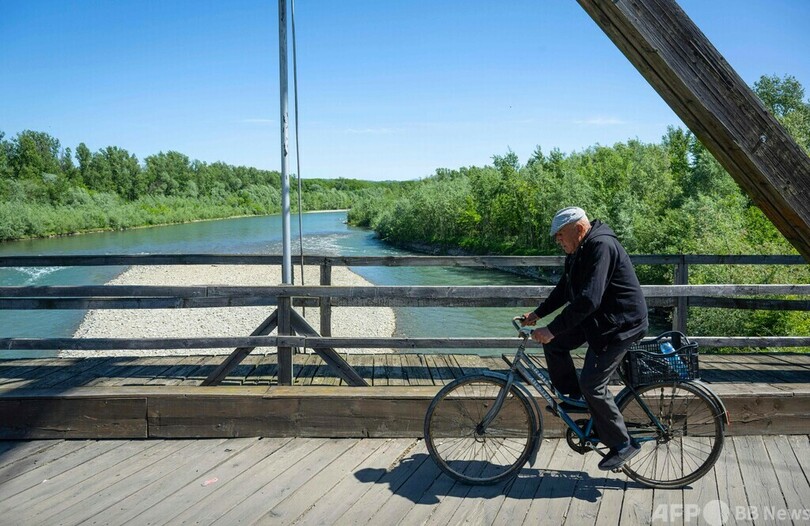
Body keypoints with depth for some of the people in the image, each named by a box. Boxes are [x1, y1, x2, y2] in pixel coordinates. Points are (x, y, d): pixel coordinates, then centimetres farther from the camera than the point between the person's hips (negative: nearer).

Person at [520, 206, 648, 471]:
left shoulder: (601, 246, -25)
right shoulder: (579, 250, 7)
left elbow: (588, 299, -33)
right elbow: (565, 288, 18)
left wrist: (551, 329, -32)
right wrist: (537, 314, 11)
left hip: (620, 324, -10)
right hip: (595, 317, 10)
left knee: (592, 384, -10)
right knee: (554, 343, 4)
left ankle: (622, 445, 5)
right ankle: (573, 398, 20)